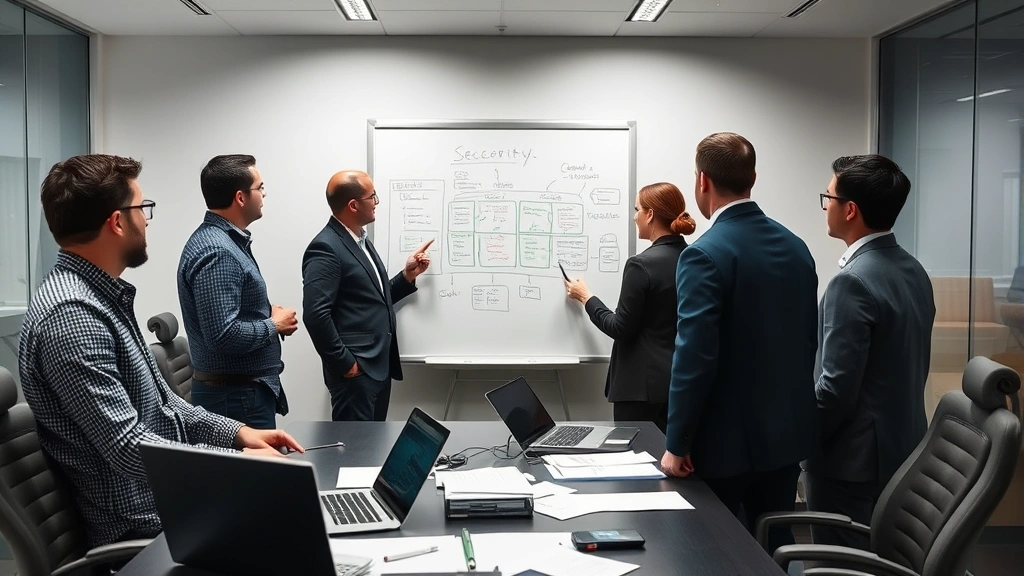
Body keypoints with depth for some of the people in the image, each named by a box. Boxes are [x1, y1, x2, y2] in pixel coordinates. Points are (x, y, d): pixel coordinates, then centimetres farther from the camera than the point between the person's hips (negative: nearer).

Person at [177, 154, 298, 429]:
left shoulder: (227, 240, 10)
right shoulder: (216, 251, -21)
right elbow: (223, 335, -29)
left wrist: (267, 313, 5)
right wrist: (274, 326, -14)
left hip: (246, 388, 10)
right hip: (237, 395, -10)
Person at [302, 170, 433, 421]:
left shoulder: (361, 240, 15)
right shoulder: (326, 248, -16)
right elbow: (315, 314, -22)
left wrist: (408, 275, 9)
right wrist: (344, 363, -18)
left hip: (379, 365, 9)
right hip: (355, 370, -9)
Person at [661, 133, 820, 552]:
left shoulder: (705, 255, -17)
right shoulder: (795, 246, 6)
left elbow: (694, 357, -21)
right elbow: (807, 341, 12)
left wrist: (677, 443, -14)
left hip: (727, 439, -7)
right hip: (786, 431, 7)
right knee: (774, 549, 16)